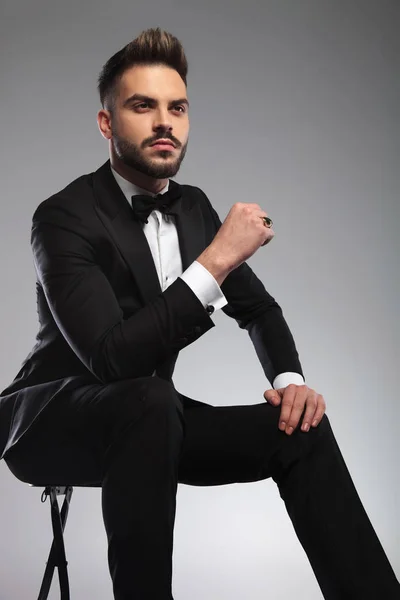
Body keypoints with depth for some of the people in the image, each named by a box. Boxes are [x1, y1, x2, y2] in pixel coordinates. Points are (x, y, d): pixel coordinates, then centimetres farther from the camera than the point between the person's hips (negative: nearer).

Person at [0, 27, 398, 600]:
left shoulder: (194, 207, 3)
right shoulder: (64, 216, -19)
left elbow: (258, 308, 11)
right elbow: (112, 358, -32)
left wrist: (290, 379, -10)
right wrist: (216, 259, -32)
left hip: (146, 418, 6)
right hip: (52, 420, -6)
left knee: (300, 426, -14)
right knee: (152, 401, -38)